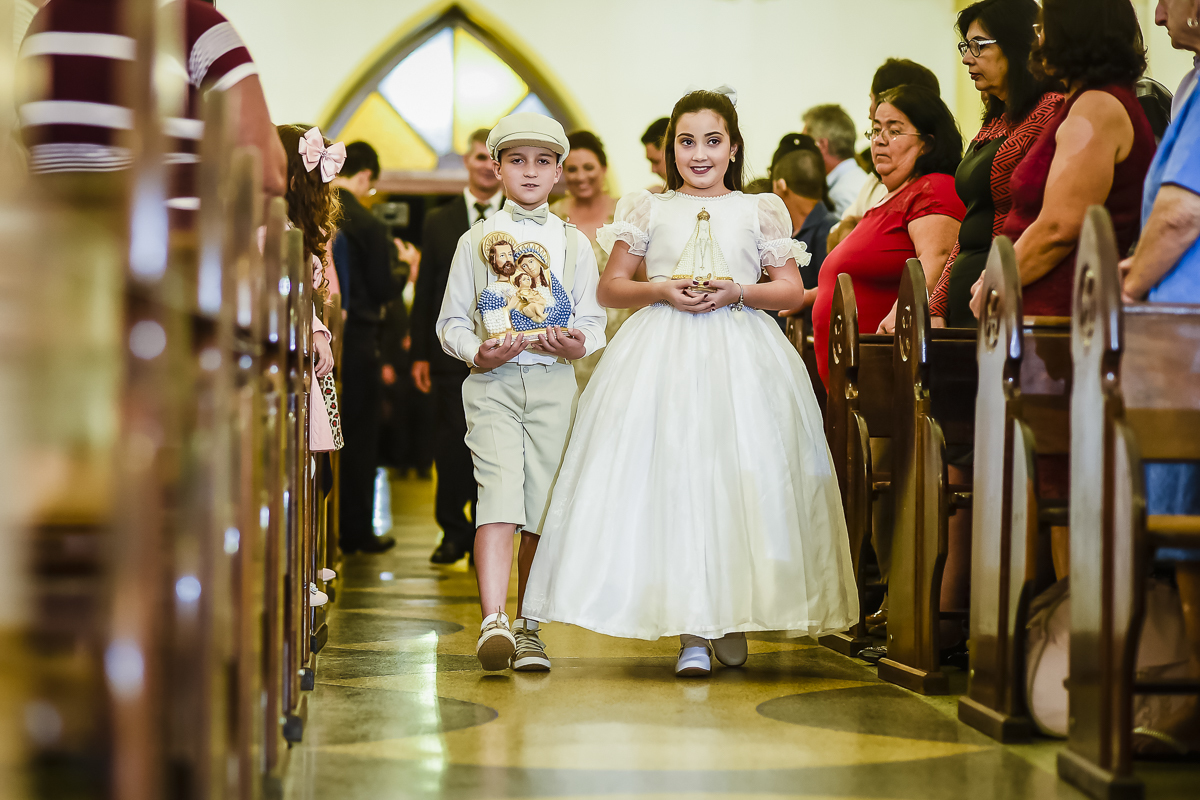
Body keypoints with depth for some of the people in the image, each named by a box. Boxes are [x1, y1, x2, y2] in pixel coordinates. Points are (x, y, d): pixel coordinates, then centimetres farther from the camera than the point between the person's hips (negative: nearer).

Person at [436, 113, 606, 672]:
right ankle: (493, 622, -25)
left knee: (543, 505, 3)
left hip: (553, 383, 2)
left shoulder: (573, 244, 12)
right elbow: (451, 321, 8)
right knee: (499, 491, -17)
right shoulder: (476, 240, 8)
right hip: (492, 381, -2)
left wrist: (577, 344, -11)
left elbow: (593, 321, 11)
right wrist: (477, 352, -11)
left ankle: (528, 628, 14)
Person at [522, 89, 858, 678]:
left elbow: (793, 289, 9)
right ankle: (691, 632, -9)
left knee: (741, 483, -5)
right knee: (671, 480, -10)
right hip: (663, 358, 0)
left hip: (742, 361, 0)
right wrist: (659, 290, -6)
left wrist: (739, 292, -8)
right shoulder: (648, 210, 12)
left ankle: (734, 617, 12)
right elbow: (609, 287, 13)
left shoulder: (759, 211, 11)